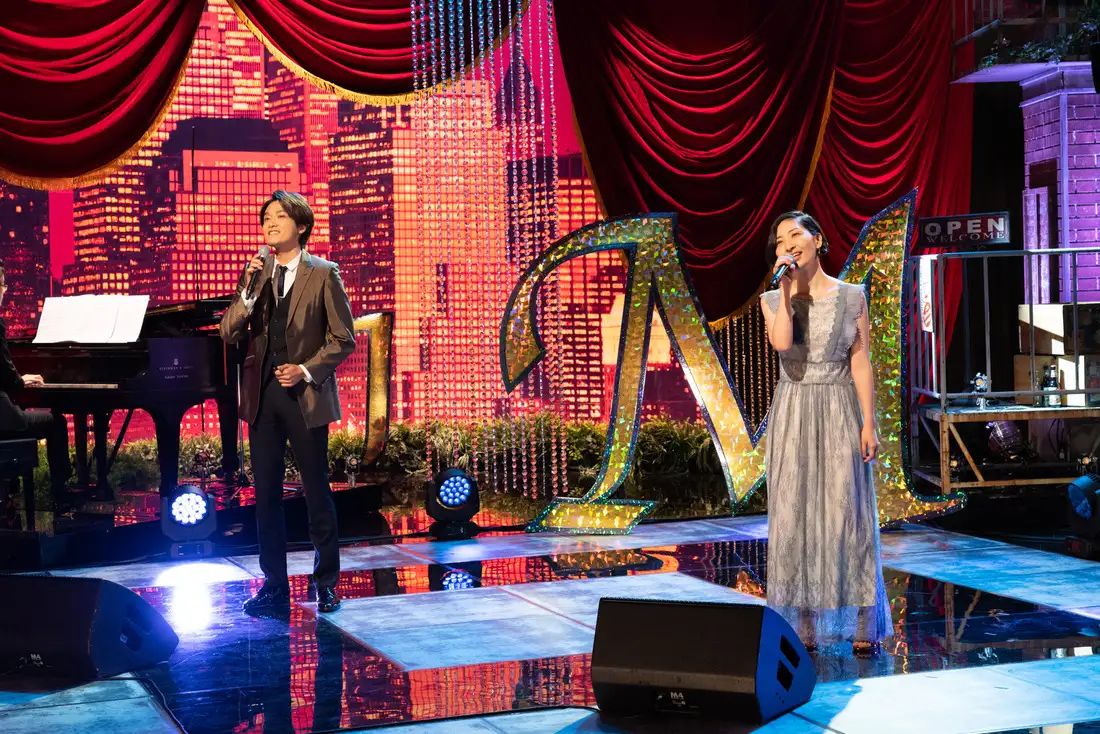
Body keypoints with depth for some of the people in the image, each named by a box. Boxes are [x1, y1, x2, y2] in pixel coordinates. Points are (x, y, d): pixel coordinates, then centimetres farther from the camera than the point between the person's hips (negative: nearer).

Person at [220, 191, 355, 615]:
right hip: (262, 394, 4)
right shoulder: (256, 272, 8)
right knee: (266, 493, 6)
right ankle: (274, 584, 15)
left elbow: (342, 339, -3)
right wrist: (248, 291, -12)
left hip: (306, 395, -4)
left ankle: (326, 583, 15)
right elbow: (229, 333, 1)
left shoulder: (322, 274, -3)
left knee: (317, 492, 3)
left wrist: (307, 370, -14)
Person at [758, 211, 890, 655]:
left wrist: (868, 423, -6)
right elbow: (781, 342, -17)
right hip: (793, 416, 1)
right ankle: (802, 628, 6)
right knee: (795, 515, 1)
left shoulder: (851, 297, 3)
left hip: (840, 413, -1)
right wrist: (788, 289, -12)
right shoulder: (773, 300, 4)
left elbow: (861, 364, 0)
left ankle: (862, 627, 4)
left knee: (848, 514, -1)